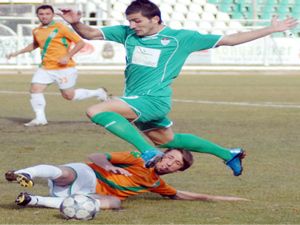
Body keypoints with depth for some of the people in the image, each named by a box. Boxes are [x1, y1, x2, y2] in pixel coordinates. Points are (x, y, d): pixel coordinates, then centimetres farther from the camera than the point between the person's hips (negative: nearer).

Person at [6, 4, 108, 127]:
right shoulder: (36, 31, 8)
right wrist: (17, 53, 26)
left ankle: (98, 93, 21)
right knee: (35, 89, -11)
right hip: (45, 68, 6)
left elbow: (80, 43, -10)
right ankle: (40, 118, -3)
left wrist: (67, 56, -19)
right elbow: (35, 45, 31)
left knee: (68, 95, 1)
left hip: (64, 68, -6)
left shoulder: (60, 28, -11)